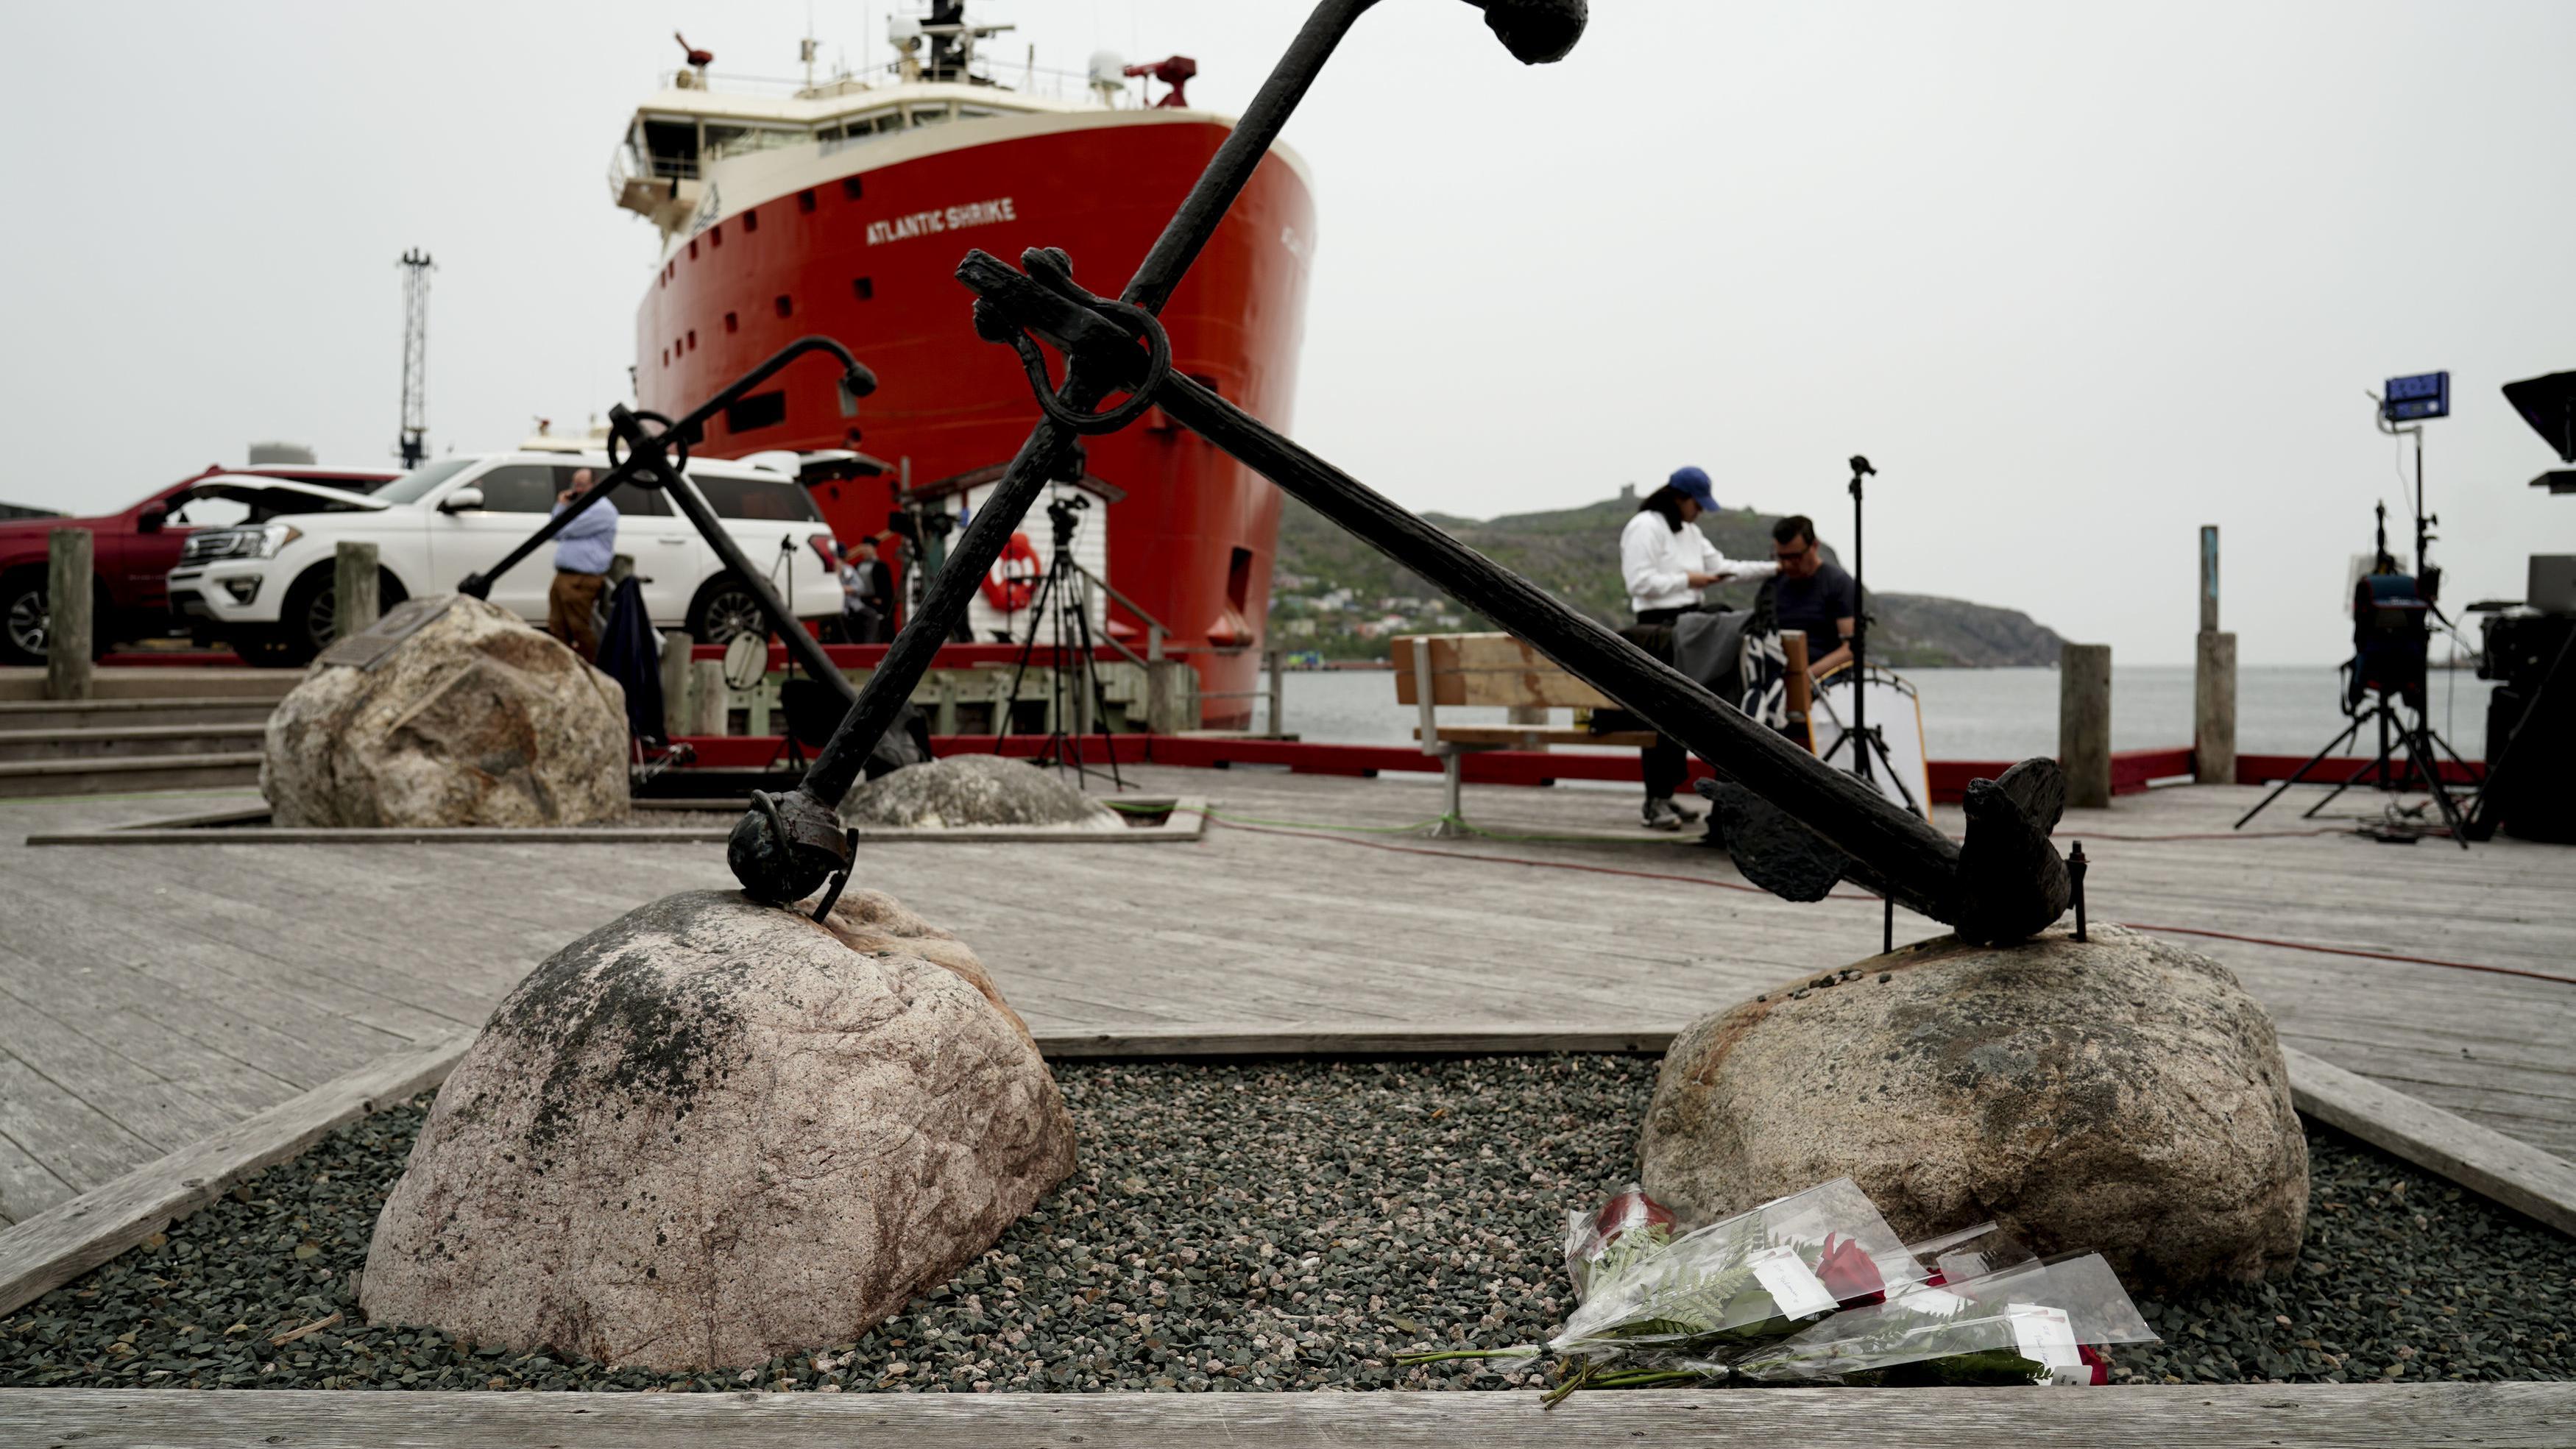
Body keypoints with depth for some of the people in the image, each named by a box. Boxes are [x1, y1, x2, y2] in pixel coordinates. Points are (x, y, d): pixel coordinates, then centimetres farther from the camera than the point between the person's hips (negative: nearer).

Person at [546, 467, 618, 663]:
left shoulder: (602, 510, -10)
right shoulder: (579, 508, 23)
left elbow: (565, 531, -15)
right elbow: (557, 535, 24)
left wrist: (563, 507, 3)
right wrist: (561, 506, 13)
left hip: (582, 581, -10)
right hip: (563, 577, 10)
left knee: (580, 631, -7)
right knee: (557, 630, 8)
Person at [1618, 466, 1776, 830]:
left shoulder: (1690, 532, 19)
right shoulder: (1645, 527, -10)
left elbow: (1721, 566, 18)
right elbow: (1640, 582, -18)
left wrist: (1773, 569, 10)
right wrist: (1686, 580, -15)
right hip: (1658, 626, -9)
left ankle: (1666, 796, 15)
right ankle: (1655, 802, -10)